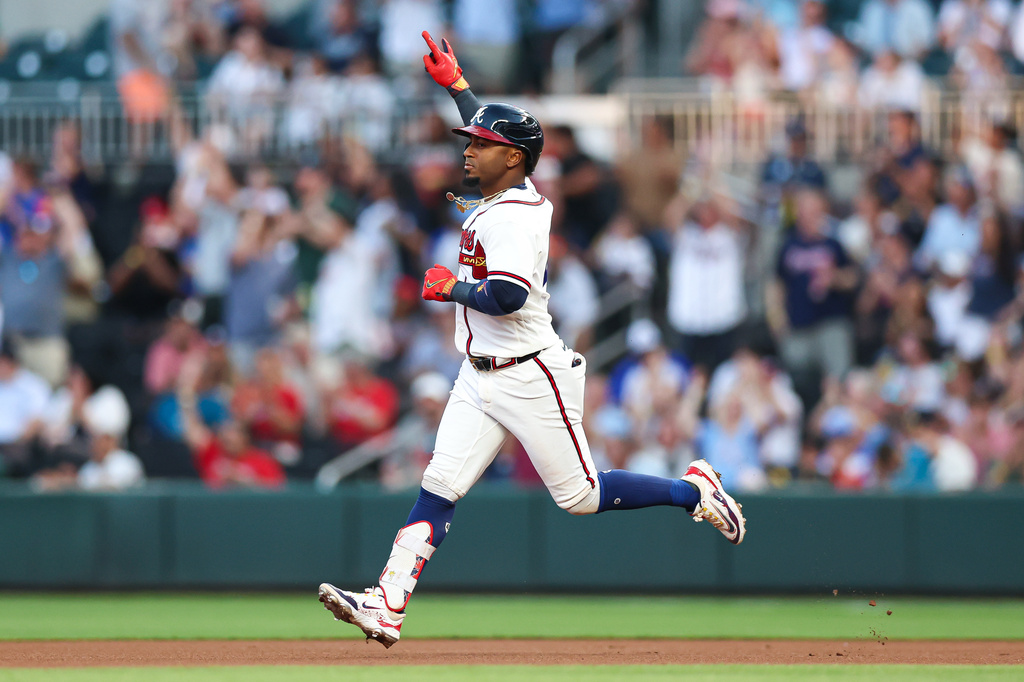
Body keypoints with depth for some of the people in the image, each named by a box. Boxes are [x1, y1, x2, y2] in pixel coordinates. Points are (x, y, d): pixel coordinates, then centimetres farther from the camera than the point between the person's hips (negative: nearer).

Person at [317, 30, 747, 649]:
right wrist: (453, 81, 37)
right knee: (438, 490, -4)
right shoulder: (507, 198, 10)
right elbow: (497, 130, 31)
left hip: (530, 377, -9)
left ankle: (695, 490, 18)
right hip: (480, 382, 9)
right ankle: (388, 607, -13)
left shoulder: (513, 215, -19)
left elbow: (507, 295, -32)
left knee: (582, 498, -1)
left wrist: (450, 288, -16)